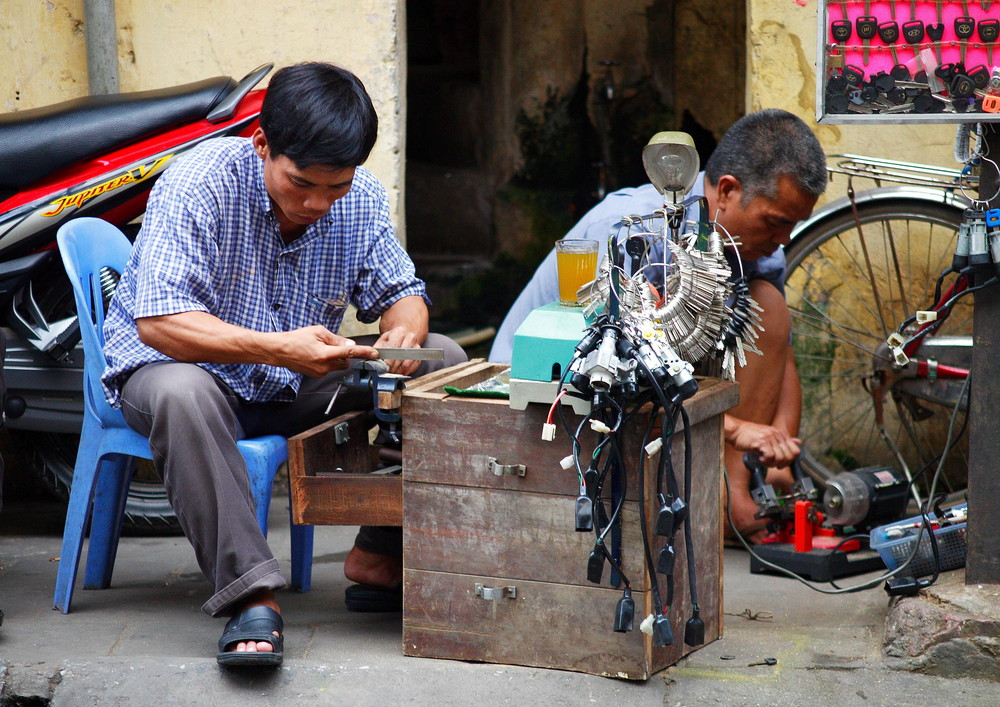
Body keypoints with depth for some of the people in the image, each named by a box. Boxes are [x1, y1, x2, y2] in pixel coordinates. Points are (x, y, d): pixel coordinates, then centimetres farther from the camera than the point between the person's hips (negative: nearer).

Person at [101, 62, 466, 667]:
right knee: (183, 395, -42)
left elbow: (400, 292, 4)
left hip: (297, 385, 6)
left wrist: (404, 333, -22)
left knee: (445, 361, -9)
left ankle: (382, 554, -7)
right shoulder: (199, 184, -23)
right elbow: (159, 322, -31)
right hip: (169, 362, -5)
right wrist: (277, 347, -43)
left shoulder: (363, 198, -5)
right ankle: (251, 595, -41)